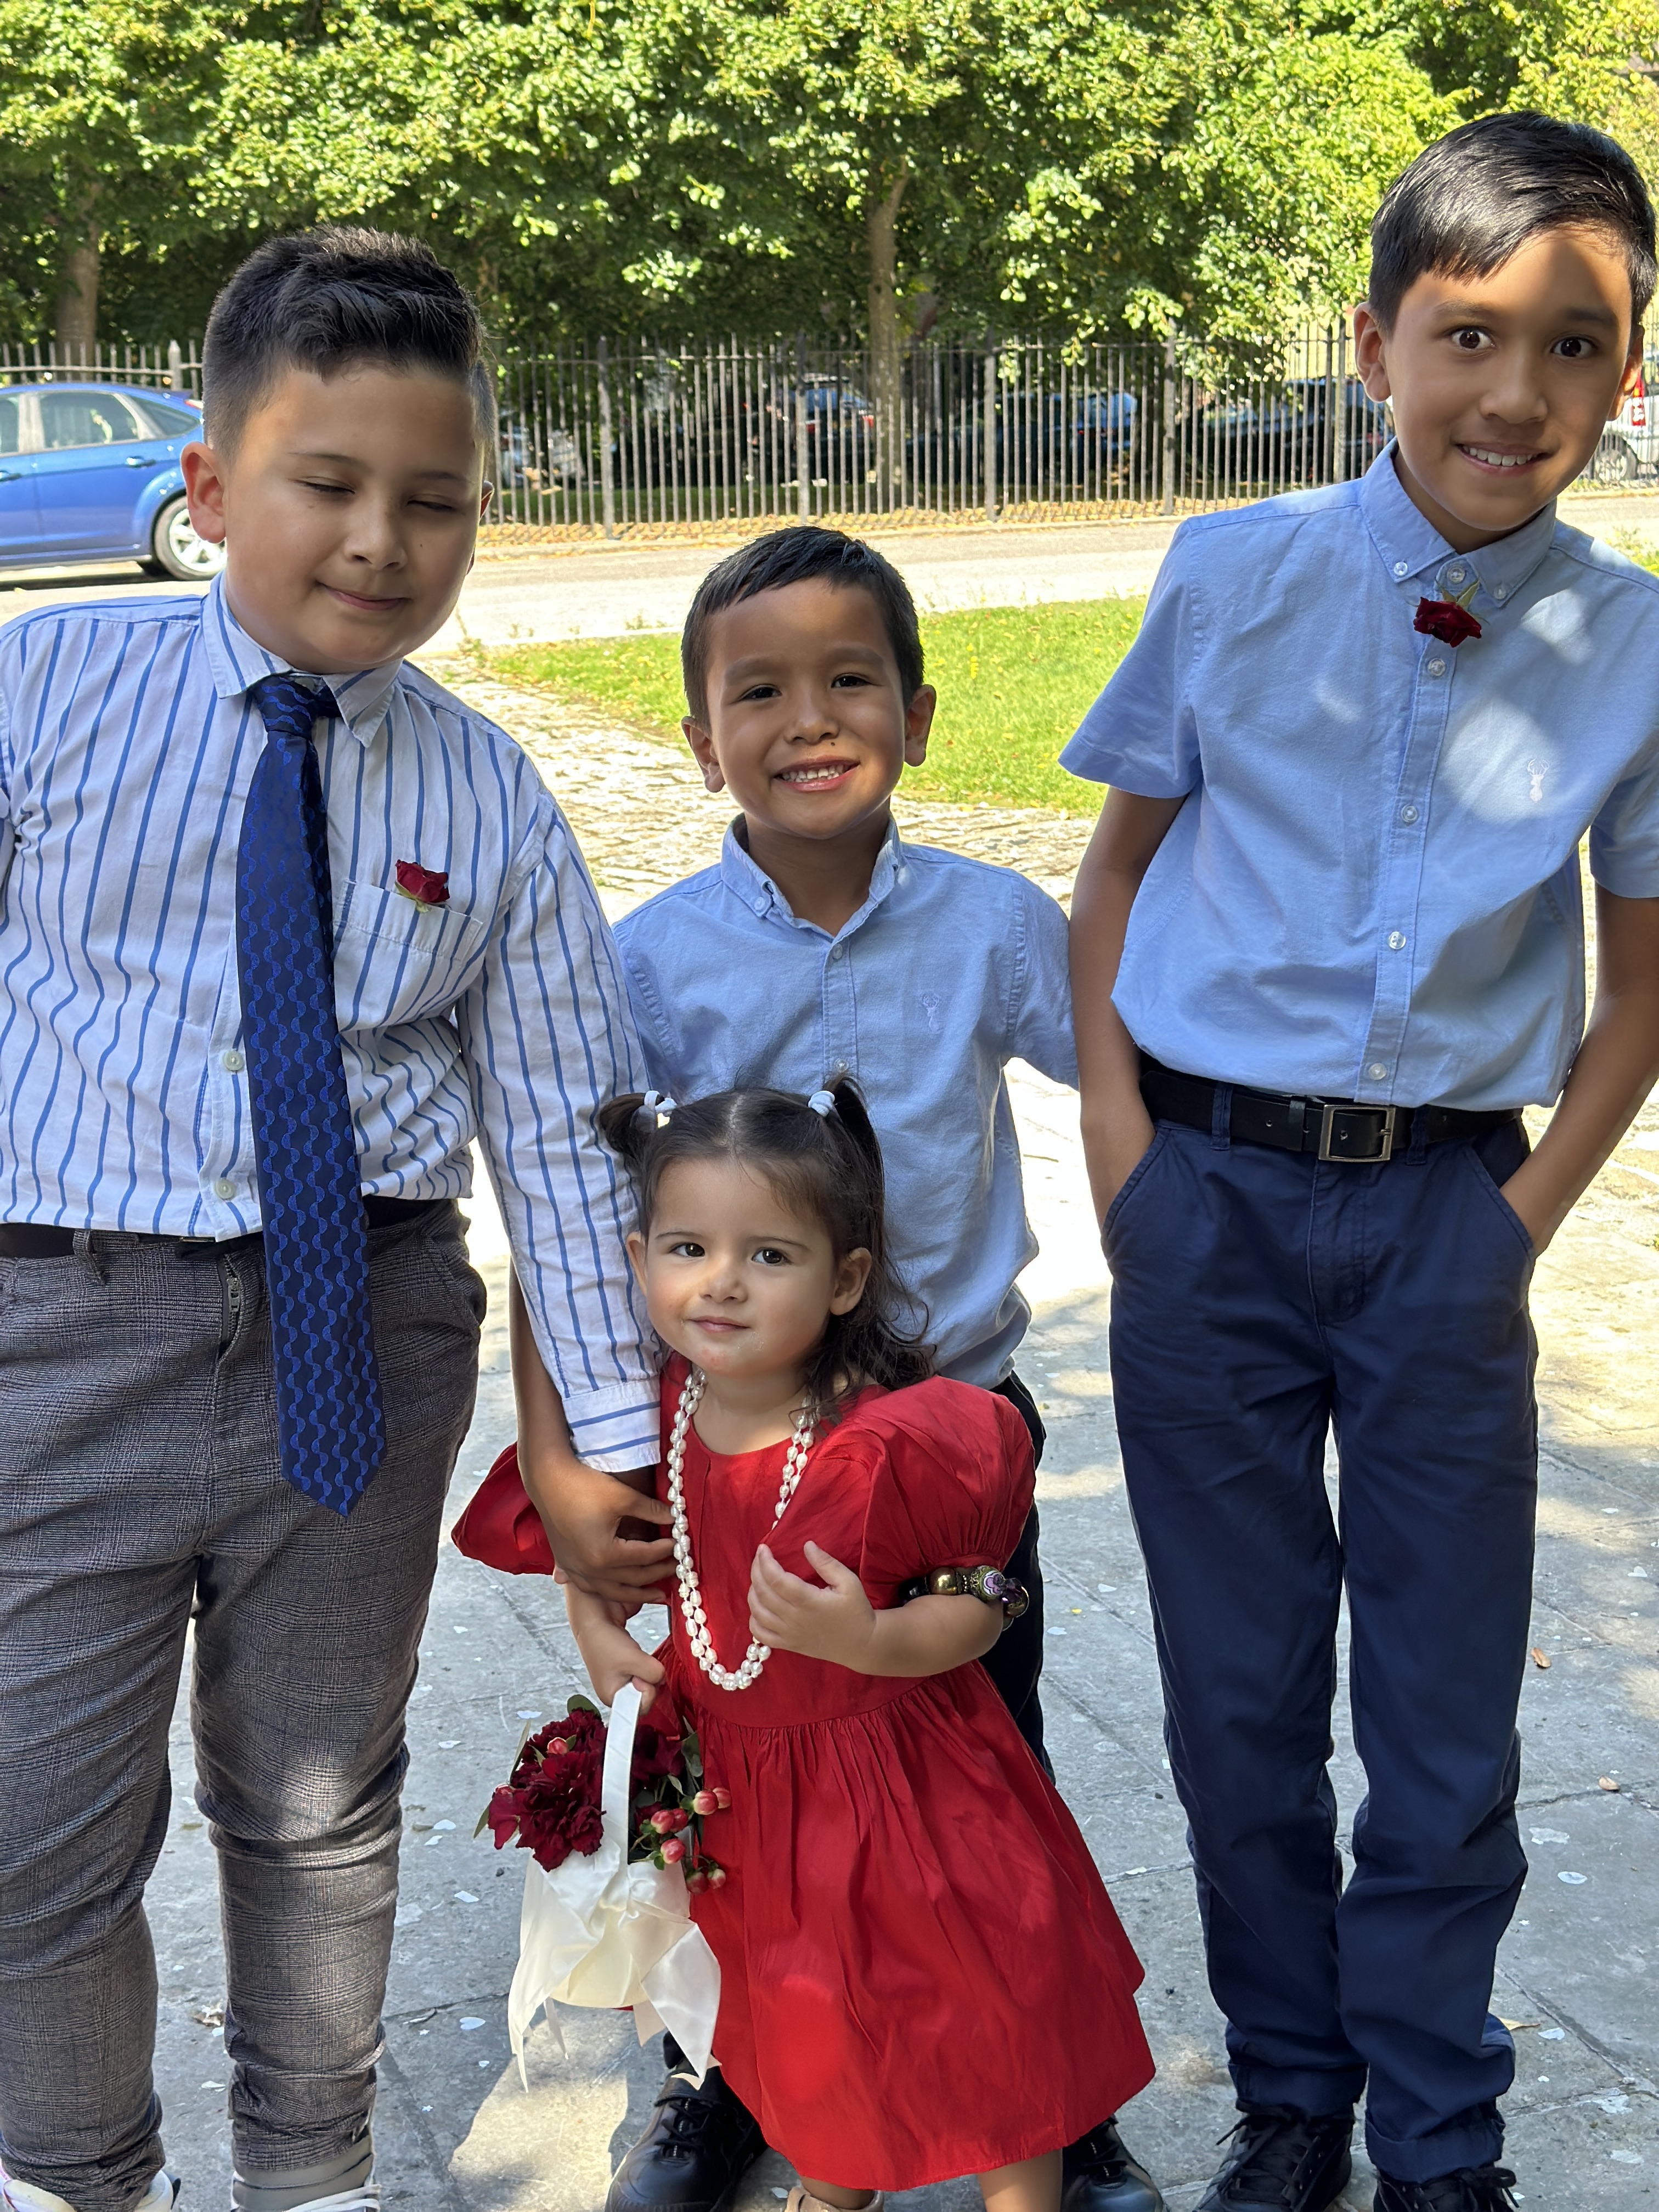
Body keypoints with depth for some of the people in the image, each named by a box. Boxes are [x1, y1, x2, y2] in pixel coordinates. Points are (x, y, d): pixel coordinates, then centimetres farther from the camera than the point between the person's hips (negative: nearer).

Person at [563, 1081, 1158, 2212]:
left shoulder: (891, 1444, -27)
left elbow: (982, 1604, -18)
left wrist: (872, 1640, -34)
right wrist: (595, 1627, -6)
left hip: (891, 1779, -5)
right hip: (731, 1784, 5)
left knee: (985, 2030, 9)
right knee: (796, 2029, 26)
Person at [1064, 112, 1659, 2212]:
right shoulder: (1233, 577, -4)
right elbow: (1116, 870, 6)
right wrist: (1122, 1148, -2)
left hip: (1447, 1209, 0)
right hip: (1210, 1187, 0)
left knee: (1449, 1722, 8)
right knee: (1238, 1702, 12)